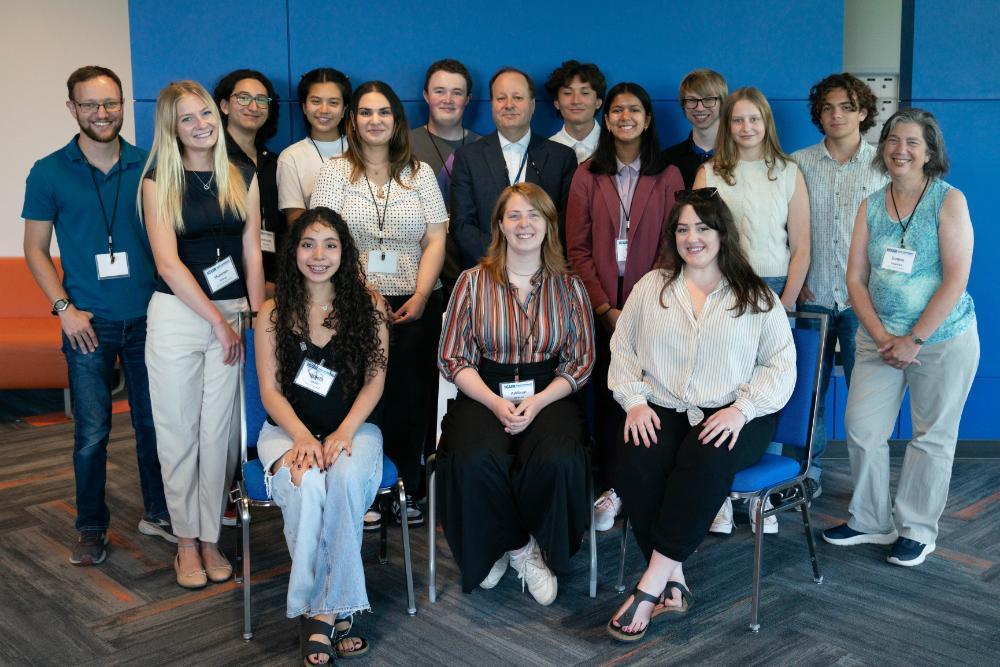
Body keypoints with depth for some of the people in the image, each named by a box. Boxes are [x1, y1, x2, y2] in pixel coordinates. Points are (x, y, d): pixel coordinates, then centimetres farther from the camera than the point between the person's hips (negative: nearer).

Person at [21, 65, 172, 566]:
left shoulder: (148, 167, 3)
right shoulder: (49, 173, 0)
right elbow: (35, 249, 4)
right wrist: (65, 308, -7)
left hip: (148, 317, 2)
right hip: (89, 323, -1)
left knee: (154, 422, 9)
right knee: (92, 432, 4)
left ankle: (157, 513, 27)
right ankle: (91, 529, 20)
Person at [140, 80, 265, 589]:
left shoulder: (243, 177, 8)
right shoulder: (159, 180, -1)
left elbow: (252, 254, 7)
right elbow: (168, 263, -8)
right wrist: (217, 320, -10)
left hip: (234, 315, 2)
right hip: (177, 315, -2)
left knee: (220, 432, 4)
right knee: (179, 431, 4)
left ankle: (210, 537, 18)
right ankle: (186, 541, 18)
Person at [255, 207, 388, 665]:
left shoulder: (369, 305, 3)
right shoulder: (273, 313, 3)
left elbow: (374, 382, 0)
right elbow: (270, 391, 0)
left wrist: (344, 432, -15)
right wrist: (303, 437, -17)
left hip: (353, 428, 0)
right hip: (289, 430, 0)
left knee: (345, 478, -34)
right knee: (306, 486, -33)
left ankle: (321, 614, -21)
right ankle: (334, 613, -20)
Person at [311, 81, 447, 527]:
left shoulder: (420, 173, 10)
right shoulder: (336, 172, 6)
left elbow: (435, 241, 5)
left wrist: (420, 297, -8)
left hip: (415, 306, 1)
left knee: (410, 399, 1)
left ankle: (406, 491, 14)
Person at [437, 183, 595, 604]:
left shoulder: (569, 286, 8)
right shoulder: (473, 282, 5)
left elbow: (581, 362, 5)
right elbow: (452, 359, 2)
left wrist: (537, 402, -12)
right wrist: (495, 403, -14)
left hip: (549, 395, 1)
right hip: (484, 394, 0)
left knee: (557, 459, -32)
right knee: (476, 460, -32)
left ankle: (528, 549, -3)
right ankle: (521, 548, -4)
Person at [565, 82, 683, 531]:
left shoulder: (668, 177, 7)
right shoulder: (587, 176, 8)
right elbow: (577, 248, 3)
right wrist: (605, 307, -6)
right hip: (601, 306, 1)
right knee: (606, 396, 3)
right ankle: (609, 490, 13)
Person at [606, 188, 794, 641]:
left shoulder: (756, 296, 9)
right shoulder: (651, 287, 14)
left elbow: (780, 366, 4)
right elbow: (622, 349, 13)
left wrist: (741, 409, -13)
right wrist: (634, 400, -4)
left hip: (732, 415, -2)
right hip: (662, 410, 2)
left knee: (705, 463, -36)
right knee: (637, 468, -31)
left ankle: (651, 586, -28)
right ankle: (673, 584, -20)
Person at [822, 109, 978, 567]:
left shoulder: (949, 201, -7)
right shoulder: (871, 207, 5)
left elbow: (955, 280, -14)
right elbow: (855, 278, 2)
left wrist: (913, 340, -16)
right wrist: (881, 336, -9)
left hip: (943, 340, -4)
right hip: (880, 337, 4)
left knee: (932, 437, 7)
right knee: (862, 429, 2)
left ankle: (917, 530, 22)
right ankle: (870, 521, 20)